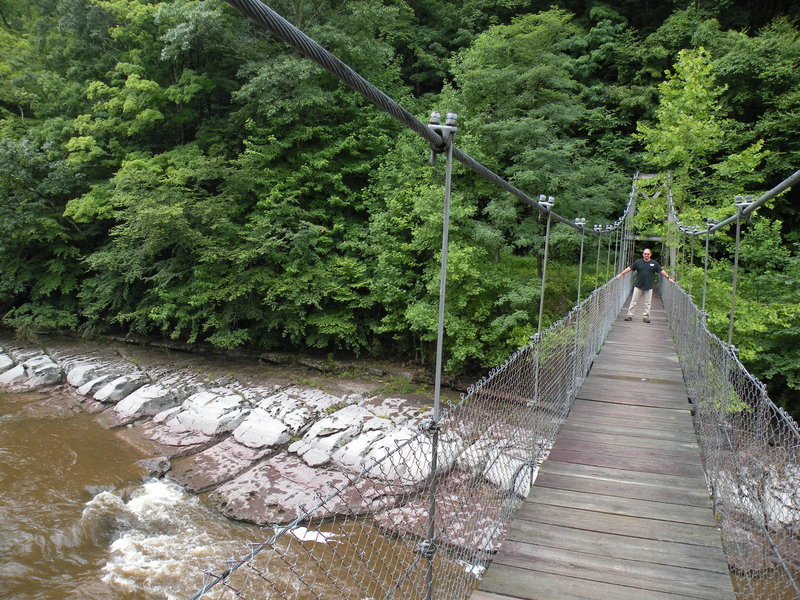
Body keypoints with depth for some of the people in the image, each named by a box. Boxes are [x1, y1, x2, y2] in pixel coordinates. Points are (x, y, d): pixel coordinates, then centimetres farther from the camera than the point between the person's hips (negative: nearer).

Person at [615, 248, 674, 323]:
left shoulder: (654, 263, 3)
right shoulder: (638, 262, 1)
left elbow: (661, 271, 8)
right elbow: (629, 268, 4)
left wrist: (668, 278, 5)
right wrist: (621, 274, 2)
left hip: (649, 287, 0)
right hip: (638, 286, 0)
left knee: (647, 303, 5)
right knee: (634, 301, 2)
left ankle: (646, 317, 13)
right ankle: (629, 315, 7)